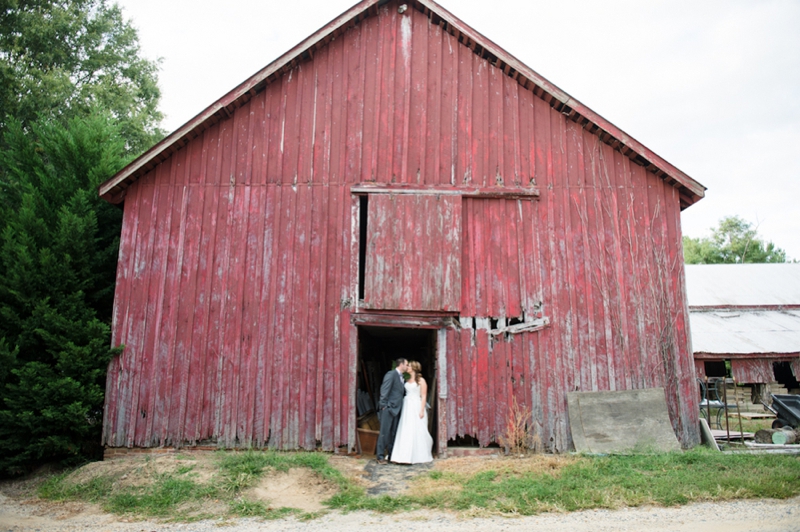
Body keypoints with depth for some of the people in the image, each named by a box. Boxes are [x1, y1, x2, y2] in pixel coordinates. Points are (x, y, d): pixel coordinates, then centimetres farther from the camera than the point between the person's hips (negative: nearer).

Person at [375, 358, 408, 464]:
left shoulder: (401, 377, 18)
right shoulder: (391, 374, -8)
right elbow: (384, 390, -14)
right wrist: (383, 405, -17)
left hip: (396, 408, 8)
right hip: (388, 408, -8)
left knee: (393, 433, 11)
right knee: (384, 432, -4)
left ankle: (392, 454, 18)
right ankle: (380, 456, 1)